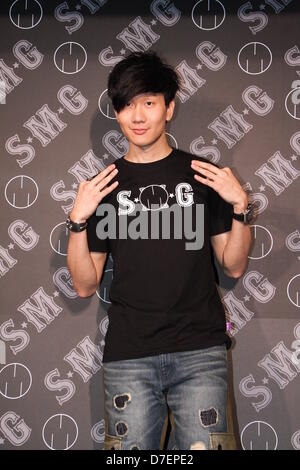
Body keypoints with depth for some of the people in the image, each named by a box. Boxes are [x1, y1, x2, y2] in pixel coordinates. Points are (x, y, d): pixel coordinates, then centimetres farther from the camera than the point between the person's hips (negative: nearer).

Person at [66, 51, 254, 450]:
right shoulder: (105, 185, 8)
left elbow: (234, 267, 7)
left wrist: (240, 205, -7)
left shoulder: (201, 174, 6)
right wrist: (78, 220, -7)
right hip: (128, 354, 1)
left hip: (200, 349, 0)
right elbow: (85, 285, 6)